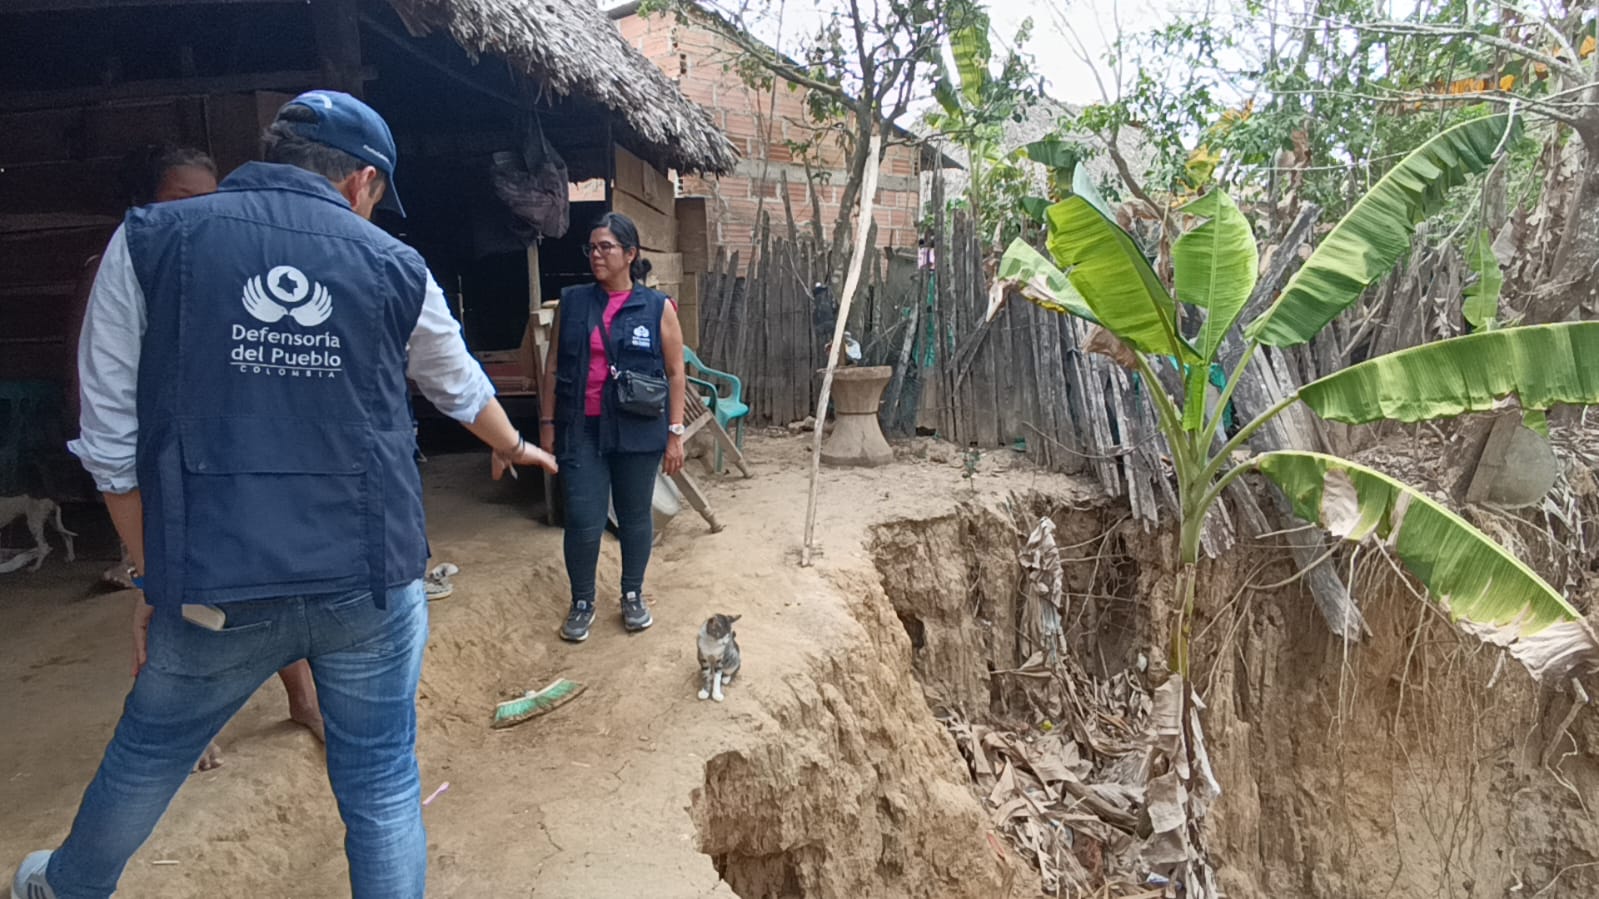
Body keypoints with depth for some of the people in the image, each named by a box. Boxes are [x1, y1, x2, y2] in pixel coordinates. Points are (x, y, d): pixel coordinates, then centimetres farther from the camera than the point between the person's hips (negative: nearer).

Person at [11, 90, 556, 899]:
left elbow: (110, 441, -2)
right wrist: (513, 447, 38)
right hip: (371, 585, 0)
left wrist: (155, 574, 9)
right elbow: (464, 392, 18)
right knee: (381, 784, 14)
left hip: (214, 585, 1)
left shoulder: (150, 242, -2)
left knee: (147, 753, 26)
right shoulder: (393, 267, 1)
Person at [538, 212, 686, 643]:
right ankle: (582, 602, 20)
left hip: (637, 431, -1)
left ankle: (633, 595, 31)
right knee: (583, 522, 0)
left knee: (635, 516, 12)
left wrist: (675, 433, -3)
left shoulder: (658, 307, -2)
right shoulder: (572, 302, 4)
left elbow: (675, 373, 0)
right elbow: (553, 368, 8)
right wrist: (547, 424, 4)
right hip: (582, 430, 1)